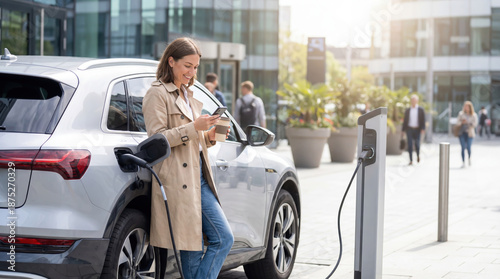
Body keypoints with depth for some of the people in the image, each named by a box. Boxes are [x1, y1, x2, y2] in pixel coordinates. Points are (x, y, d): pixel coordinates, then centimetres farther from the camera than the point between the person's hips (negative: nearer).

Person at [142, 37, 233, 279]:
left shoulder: (187, 94, 23)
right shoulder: (157, 94, -4)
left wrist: (209, 137, 8)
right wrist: (194, 128, -19)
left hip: (198, 177, 9)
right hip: (177, 180, -9)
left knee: (224, 239, 1)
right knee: (191, 248, -5)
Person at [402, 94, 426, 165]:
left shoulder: (421, 110, 4)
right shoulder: (407, 110, 10)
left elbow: (423, 120, 0)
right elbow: (405, 120, 11)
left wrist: (423, 129, -12)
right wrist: (403, 130, 6)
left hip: (417, 129, -2)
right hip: (409, 129, 2)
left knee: (417, 144, -7)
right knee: (410, 145, -5)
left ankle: (418, 155, 24)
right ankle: (411, 160, 0)